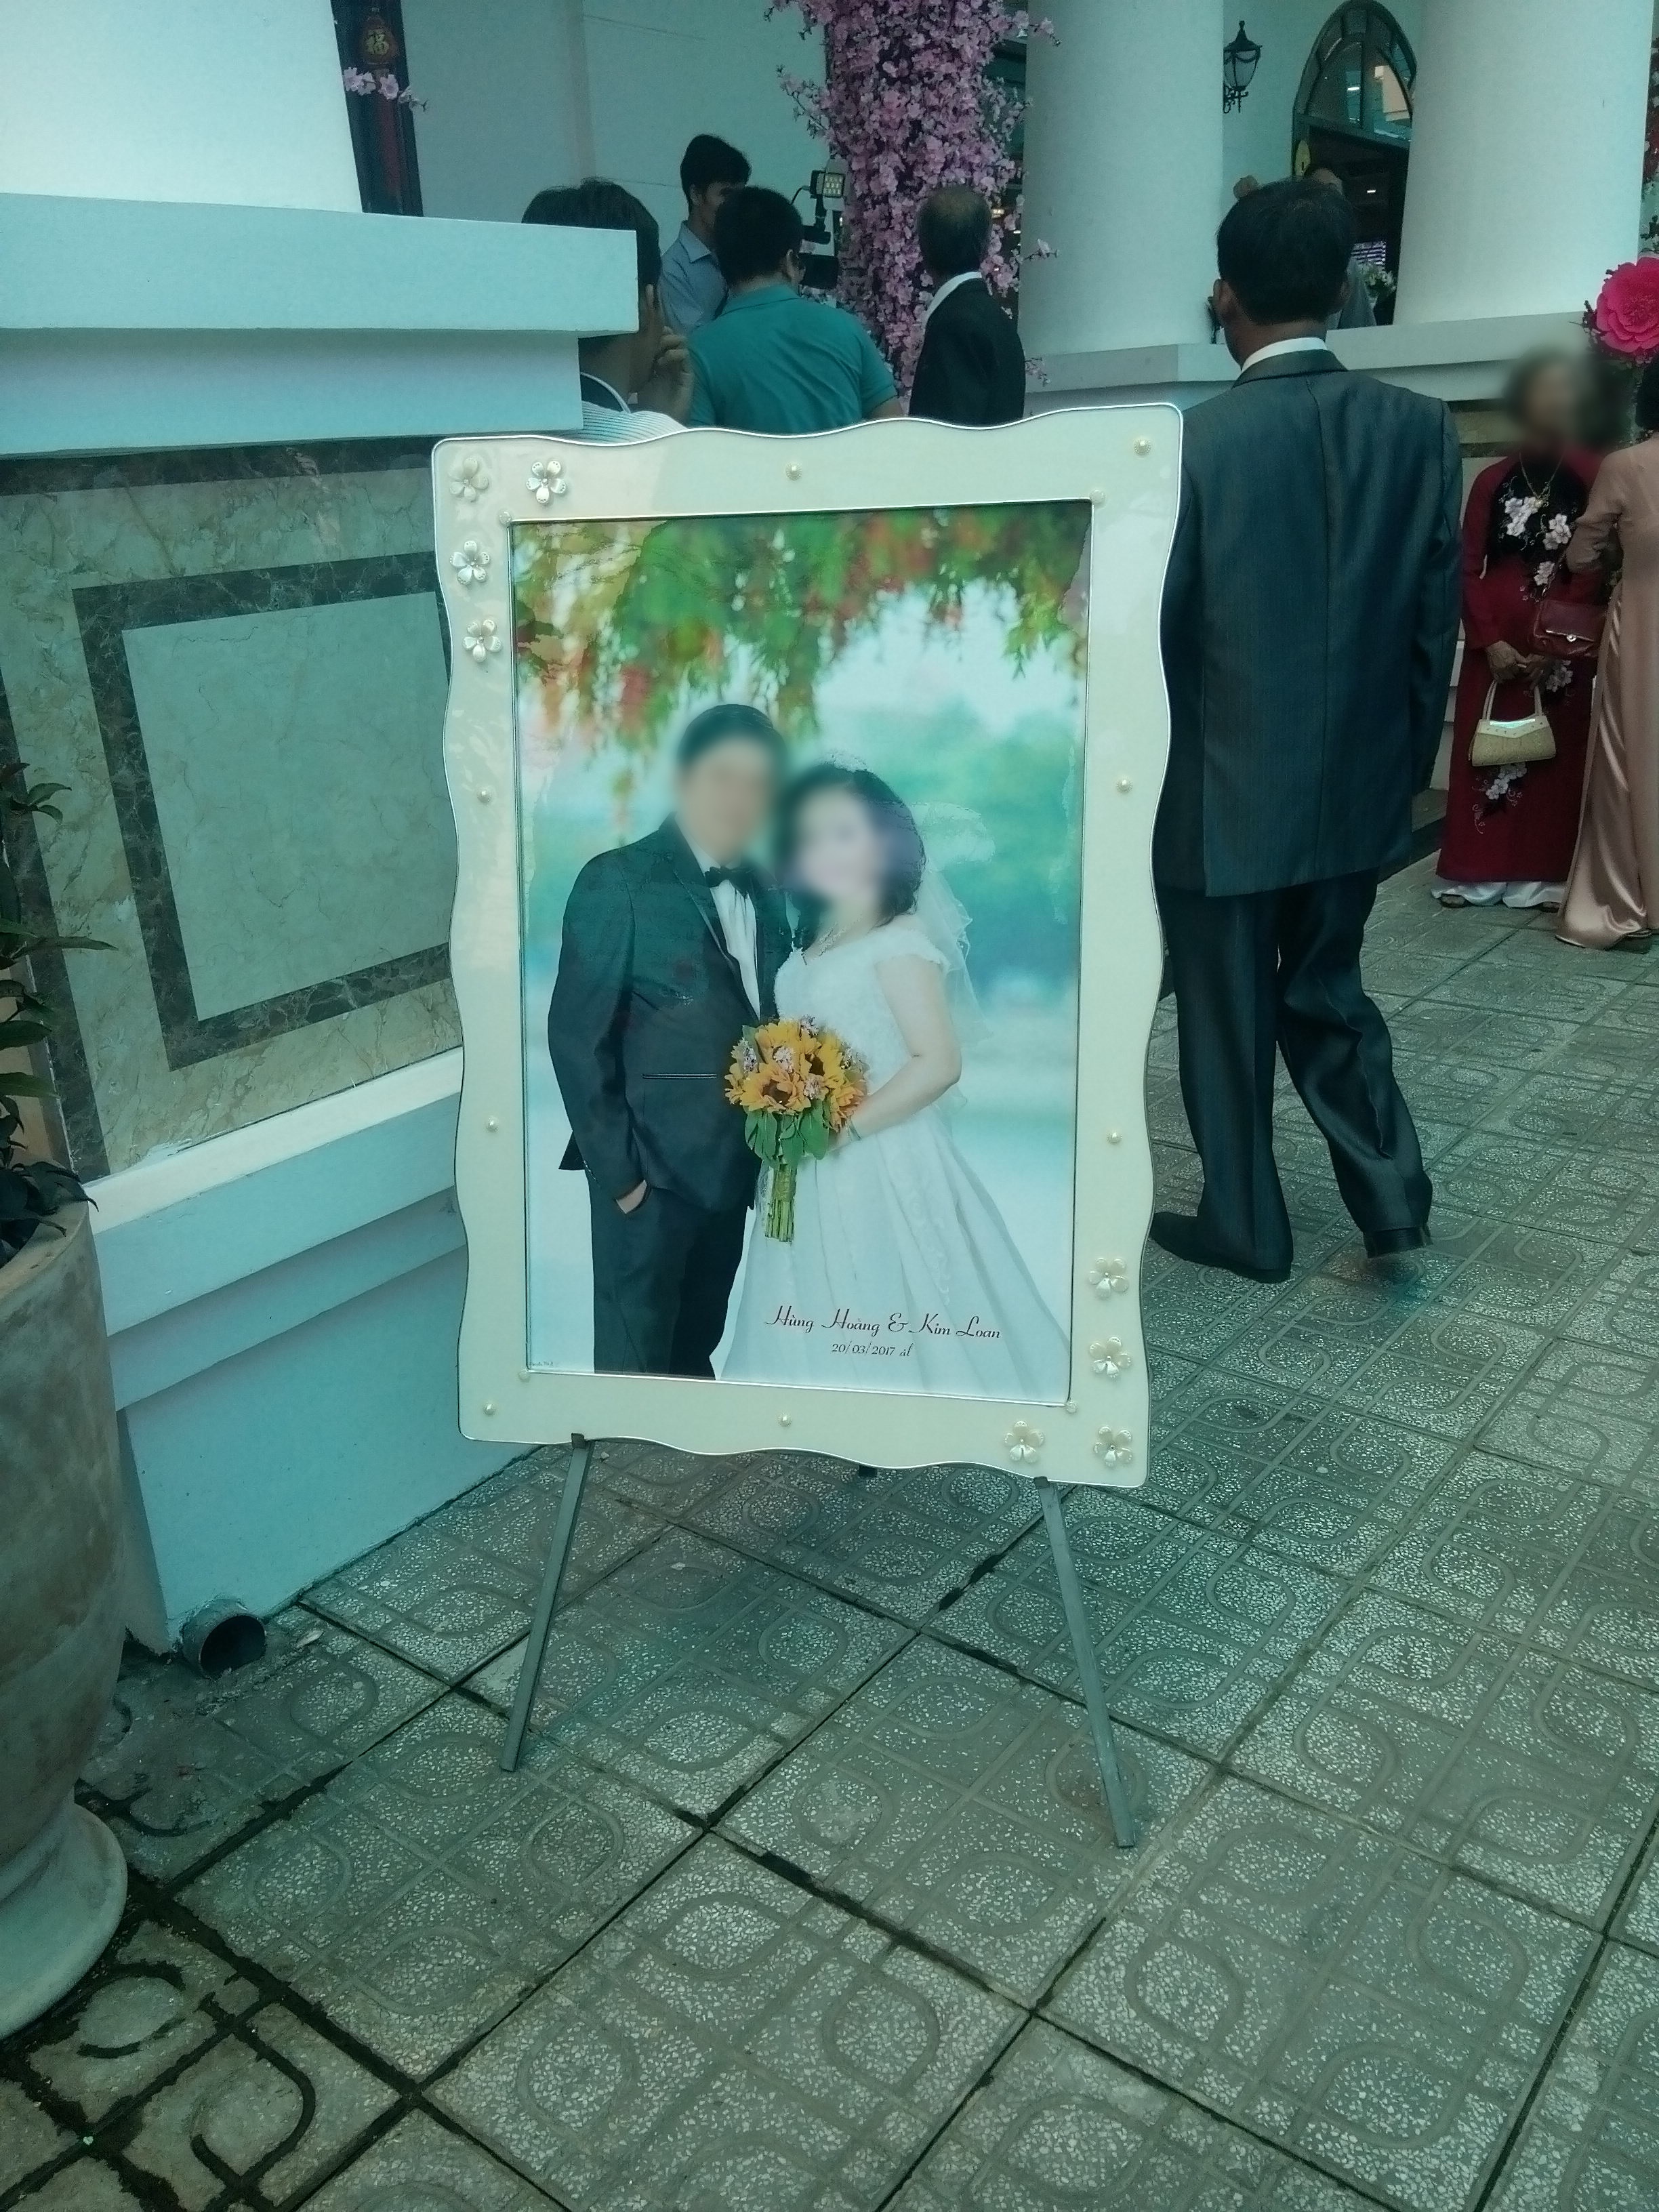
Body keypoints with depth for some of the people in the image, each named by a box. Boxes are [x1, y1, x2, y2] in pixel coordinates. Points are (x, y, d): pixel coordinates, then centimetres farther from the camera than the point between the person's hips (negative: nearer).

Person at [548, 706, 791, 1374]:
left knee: (698, 1351, 16)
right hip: (651, 1168, -6)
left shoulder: (762, 894, 10)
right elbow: (575, 1035, -11)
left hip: (733, 1168, 6)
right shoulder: (618, 881, -8)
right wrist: (616, 1166, -13)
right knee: (636, 1359, 4)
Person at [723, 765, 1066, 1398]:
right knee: (820, 1338, 16)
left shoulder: (900, 940, -12)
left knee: (894, 1337, 3)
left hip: (882, 1171, -8)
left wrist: (848, 1128, -20)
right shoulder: (810, 949, 12)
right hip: (813, 1179, 8)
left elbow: (939, 1062, -20)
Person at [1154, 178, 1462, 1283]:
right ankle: (1391, 1189, 17)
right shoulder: (1422, 428, -3)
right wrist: (1411, 760, 14)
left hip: (1225, 783, -4)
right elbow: (1438, 618, 2)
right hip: (1358, 778, 4)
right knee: (1329, 991, 23)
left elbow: (1147, 629, -10)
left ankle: (1245, 1222, 25)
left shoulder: (1194, 443, -15)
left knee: (1228, 1013, 12)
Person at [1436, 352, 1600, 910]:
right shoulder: (1492, 481, 1)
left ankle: (1547, 873, 10)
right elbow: (1468, 569, 1)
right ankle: (1475, 871, 11)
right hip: (1498, 642, 1)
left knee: (1557, 754, 2)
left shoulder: (1589, 476, -1)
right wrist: (1489, 640, -9)